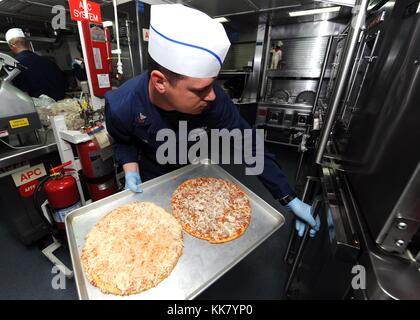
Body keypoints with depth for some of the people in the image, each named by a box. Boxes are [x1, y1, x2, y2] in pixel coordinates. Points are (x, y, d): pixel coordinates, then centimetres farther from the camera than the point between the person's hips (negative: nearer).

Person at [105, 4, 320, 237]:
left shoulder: (212, 99, -33)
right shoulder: (121, 106, -33)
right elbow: (124, 142, -9)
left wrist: (290, 199, -22)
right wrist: (131, 170, -28)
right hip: (151, 180, 0)